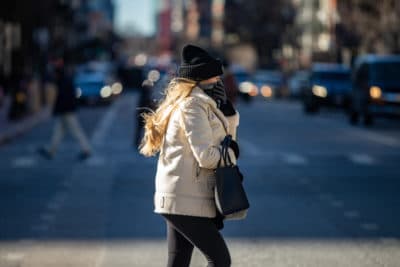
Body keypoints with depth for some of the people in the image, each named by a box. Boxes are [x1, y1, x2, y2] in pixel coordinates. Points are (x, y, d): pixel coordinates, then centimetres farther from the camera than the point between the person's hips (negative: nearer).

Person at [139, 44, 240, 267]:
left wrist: (224, 106, 2)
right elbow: (206, 156, -19)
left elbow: (228, 137, 16)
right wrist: (231, 153, -1)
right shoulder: (193, 106, -14)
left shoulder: (202, 104, 16)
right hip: (186, 201, -10)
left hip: (182, 200, 10)